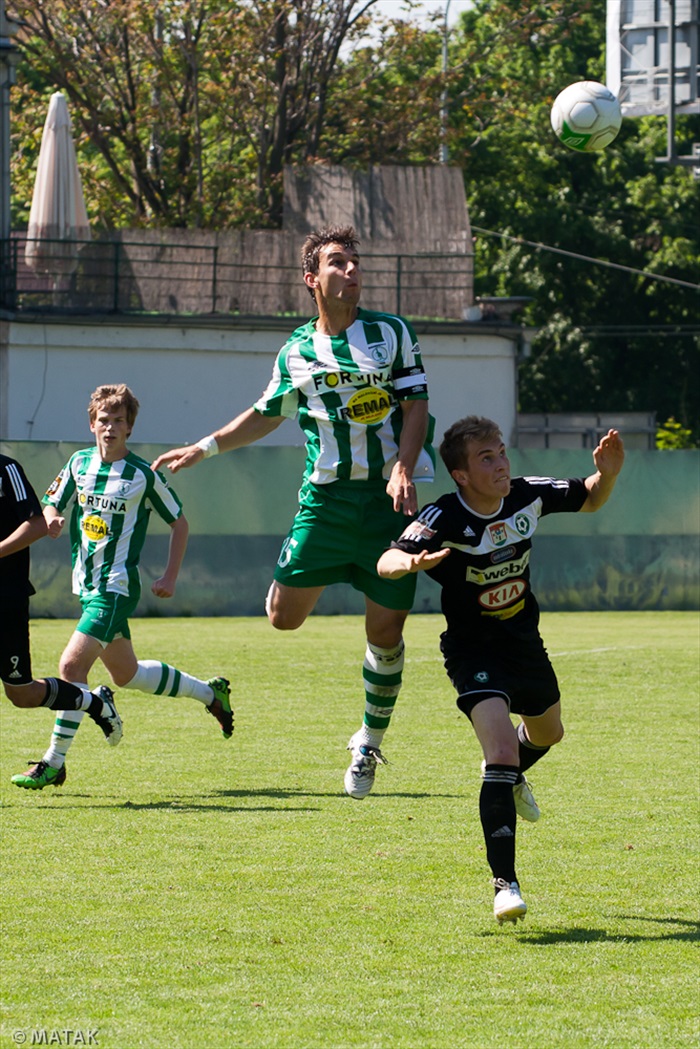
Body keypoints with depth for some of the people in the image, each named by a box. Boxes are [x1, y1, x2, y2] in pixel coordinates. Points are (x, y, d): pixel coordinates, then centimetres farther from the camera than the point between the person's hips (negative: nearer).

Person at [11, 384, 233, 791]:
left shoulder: (144, 475, -9)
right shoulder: (79, 463, 6)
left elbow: (179, 522, 2)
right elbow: (51, 505, 14)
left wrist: (170, 577, -3)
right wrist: (52, 519, -11)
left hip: (116, 588, -7)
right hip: (88, 585, 7)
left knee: (73, 664, -18)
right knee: (127, 674, 18)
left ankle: (54, 763, -11)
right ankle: (210, 692, 39)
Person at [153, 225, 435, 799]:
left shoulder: (393, 332, 1)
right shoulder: (297, 351, 7)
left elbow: (416, 407, -1)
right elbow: (267, 414, 23)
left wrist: (403, 470, -16)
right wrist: (204, 448, 20)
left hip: (389, 497, -2)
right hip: (325, 494, 2)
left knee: (385, 630, -2)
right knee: (284, 615, -8)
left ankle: (370, 742, 15)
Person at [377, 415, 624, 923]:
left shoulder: (527, 496, -12)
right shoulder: (444, 518, -26)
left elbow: (588, 500, 6)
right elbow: (387, 561, -39)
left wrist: (607, 474, -16)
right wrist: (412, 563, -62)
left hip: (524, 641, 6)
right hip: (473, 650, -6)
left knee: (547, 733, 29)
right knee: (502, 746, -24)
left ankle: (510, 777, 66)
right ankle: (505, 884, -24)